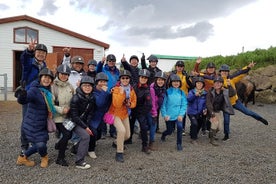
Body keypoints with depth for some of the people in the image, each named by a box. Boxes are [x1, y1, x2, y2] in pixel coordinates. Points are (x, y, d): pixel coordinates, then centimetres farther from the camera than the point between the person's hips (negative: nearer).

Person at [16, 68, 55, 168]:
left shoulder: (48, 91, 4)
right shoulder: (34, 90, -19)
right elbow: (23, 100, -38)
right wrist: (22, 95, -58)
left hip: (42, 125, 7)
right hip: (32, 125, -7)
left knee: (40, 145, 11)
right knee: (40, 145, -11)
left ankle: (23, 157, 38)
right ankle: (44, 157, 25)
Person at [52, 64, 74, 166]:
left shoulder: (70, 86, 4)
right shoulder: (53, 86, -14)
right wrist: (61, 110, -17)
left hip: (68, 115, 6)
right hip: (58, 116, -6)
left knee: (69, 134, 13)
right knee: (66, 134, -15)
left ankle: (58, 145, 48)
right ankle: (60, 158, 4)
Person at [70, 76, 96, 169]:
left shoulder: (92, 98, -3)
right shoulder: (76, 98, -20)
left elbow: (90, 113, 0)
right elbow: (74, 116, -20)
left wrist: (87, 125, -13)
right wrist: (85, 127, -20)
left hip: (84, 121, 7)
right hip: (74, 122, -7)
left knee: (95, 133, -2)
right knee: (85, 136, -23)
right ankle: (79, 162, -15)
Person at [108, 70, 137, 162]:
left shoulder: (131, 90, -1)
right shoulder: (116, 89, -18)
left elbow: (134, 102, 9)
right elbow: (116, 104, -28)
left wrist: (130, 104, -13)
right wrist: (121, 93, -34)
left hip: (125, 114, 6)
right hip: (115, 113, -6)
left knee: (127, 135, 10)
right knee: (122, 130, -27)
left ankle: (116, 143, 42)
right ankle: (119, 153, -10)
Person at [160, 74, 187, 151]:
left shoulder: (181, 92, 0)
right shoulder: (167, 92, -6)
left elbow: (184, 104, -2)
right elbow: (163, 104, -5)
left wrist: (181, 114, -12)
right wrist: (164, 115, -11)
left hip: (178, 115, 1)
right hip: (169, 116, -1)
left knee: (180, 127, -21)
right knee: (169, 131, 10)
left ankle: (179, 144, 0)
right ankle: (163, 134, 47)